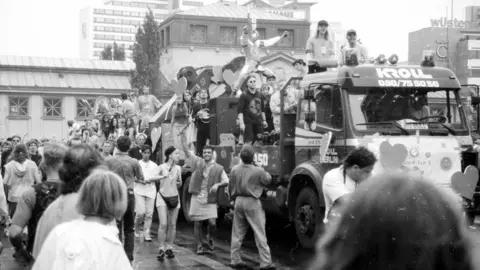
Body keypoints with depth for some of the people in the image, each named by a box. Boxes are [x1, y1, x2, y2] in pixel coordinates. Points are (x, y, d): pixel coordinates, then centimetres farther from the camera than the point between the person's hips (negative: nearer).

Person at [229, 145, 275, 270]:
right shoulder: (258, 171, -16)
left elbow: (231, 188, 6)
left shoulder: (235, 169, -3)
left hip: (239, 201, 5)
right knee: (260, 234, 2)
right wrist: (265, 172, 21)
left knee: (237, 233, 14)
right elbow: (268, 180, 3)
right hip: (252, 203, -4)